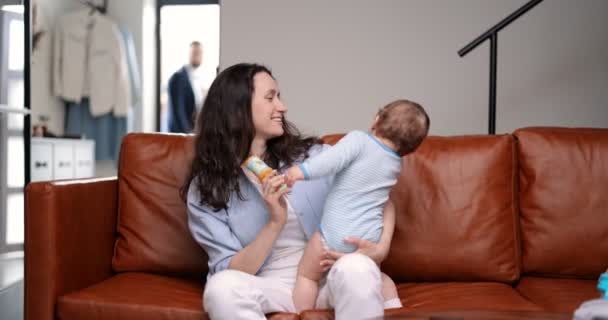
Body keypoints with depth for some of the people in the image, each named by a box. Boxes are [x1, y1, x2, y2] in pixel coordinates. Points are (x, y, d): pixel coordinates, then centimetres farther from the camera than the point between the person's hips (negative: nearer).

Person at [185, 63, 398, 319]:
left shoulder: (313, 156, 1)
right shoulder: (204, 190, -2)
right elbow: (231, 271, -6)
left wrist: (381, 248, -12)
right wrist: (275, 222, -20)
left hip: (331, 278, 0)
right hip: (270, 287, 0)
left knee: (356, 268, -34)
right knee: (222, 287, -33)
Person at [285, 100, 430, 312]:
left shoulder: (359, 140, -8)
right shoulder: (396, 165, 11)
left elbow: (333, 159, -24)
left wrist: (302, 170, -30)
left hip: (336, 234, -5)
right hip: (370, 237, 6)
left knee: (307, 275, 14)